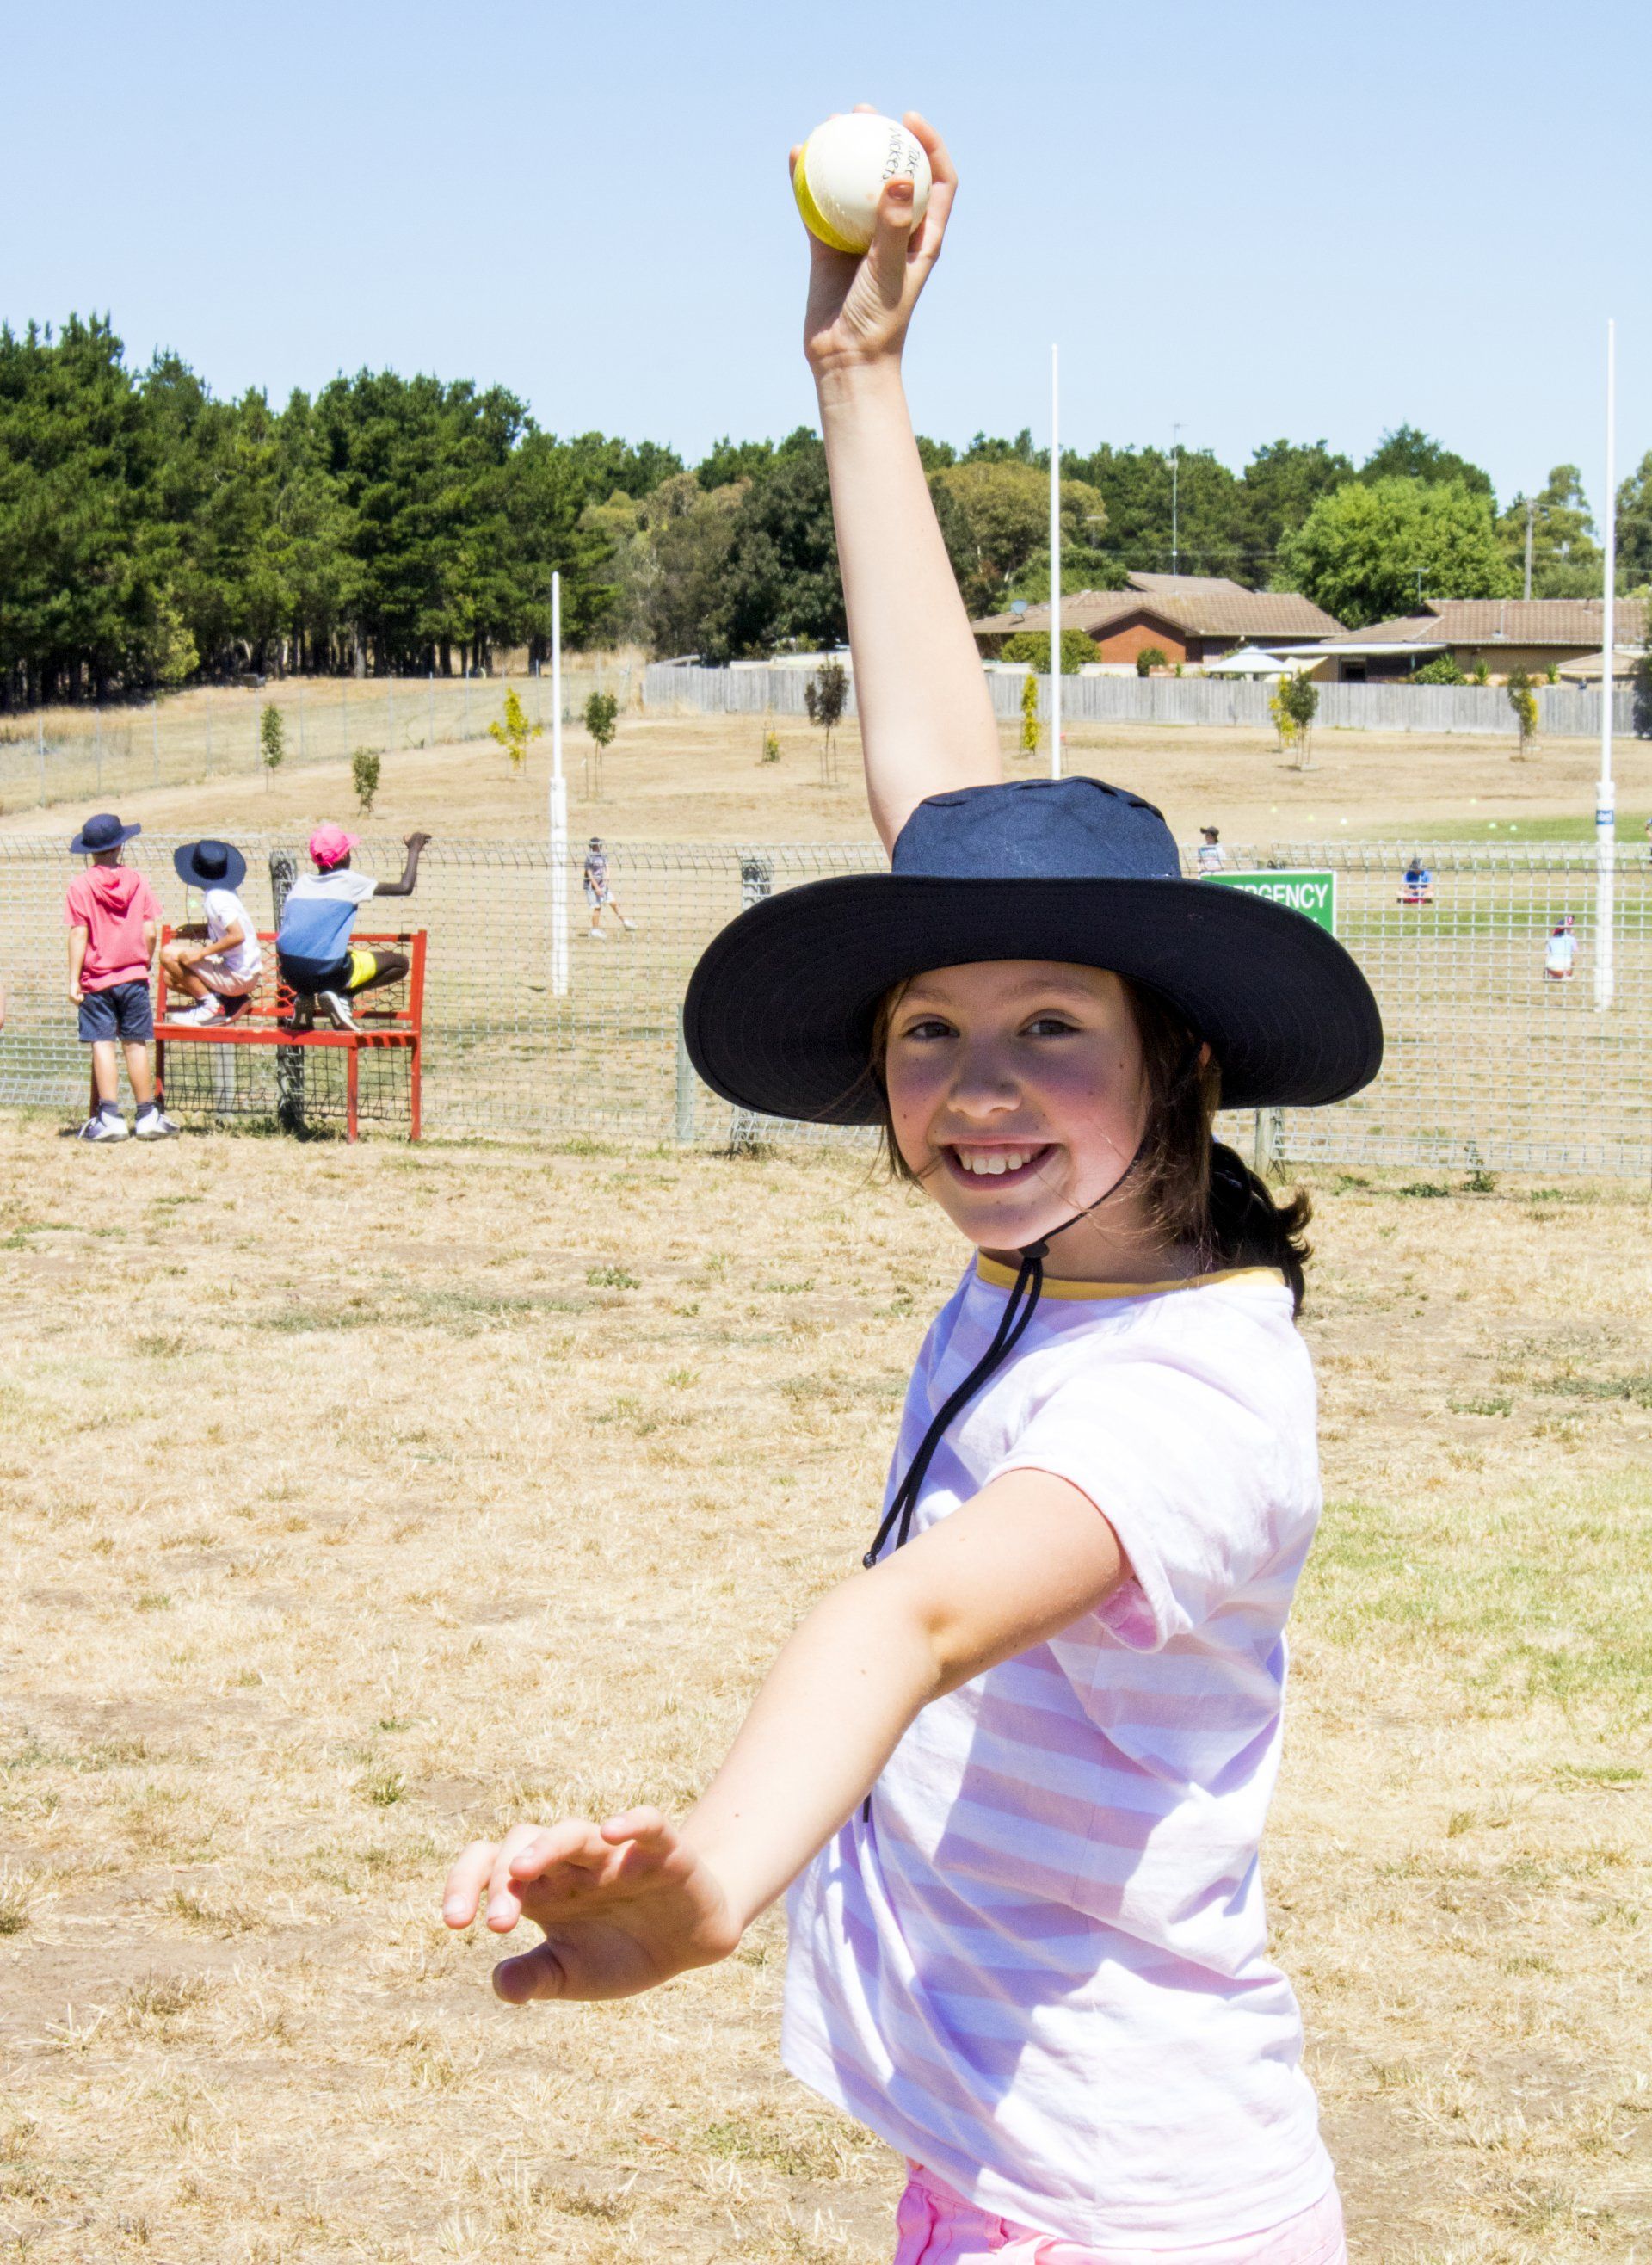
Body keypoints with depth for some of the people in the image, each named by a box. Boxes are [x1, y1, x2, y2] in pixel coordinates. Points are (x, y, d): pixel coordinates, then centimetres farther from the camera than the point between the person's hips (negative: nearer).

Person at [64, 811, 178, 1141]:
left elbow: (79, 934, -9)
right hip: (133, 977, 2)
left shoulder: (81, 886, -7)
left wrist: (74, 979, -6)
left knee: (103, 1045, -1)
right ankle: (147, 1117, 10)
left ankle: (109, 1117, -6)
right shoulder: (138, 882, 0)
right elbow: (150, 932, -1)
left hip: (97, 980, -2)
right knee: (136, 1045, 7)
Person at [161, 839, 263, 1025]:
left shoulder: (216, 898, -20)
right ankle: (232, 1001, 7)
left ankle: (210, 1006, -8)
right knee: (170, 978, 16)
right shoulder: (221, 893, 8)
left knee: (169, 954, -14)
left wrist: (202, 953, -22)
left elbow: (237, 936, -29)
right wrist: (191, 932, 13)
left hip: (240, 977, -10)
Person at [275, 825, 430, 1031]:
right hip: (328, 972, -6)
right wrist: (414, 850, 16)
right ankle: (342, 997, -7)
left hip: (291, 975, 6)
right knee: (400, 962, 11)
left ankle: (303, 997, 11)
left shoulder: (301, 882, 15)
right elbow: (405, 887, 2)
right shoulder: (349, 881, 1)